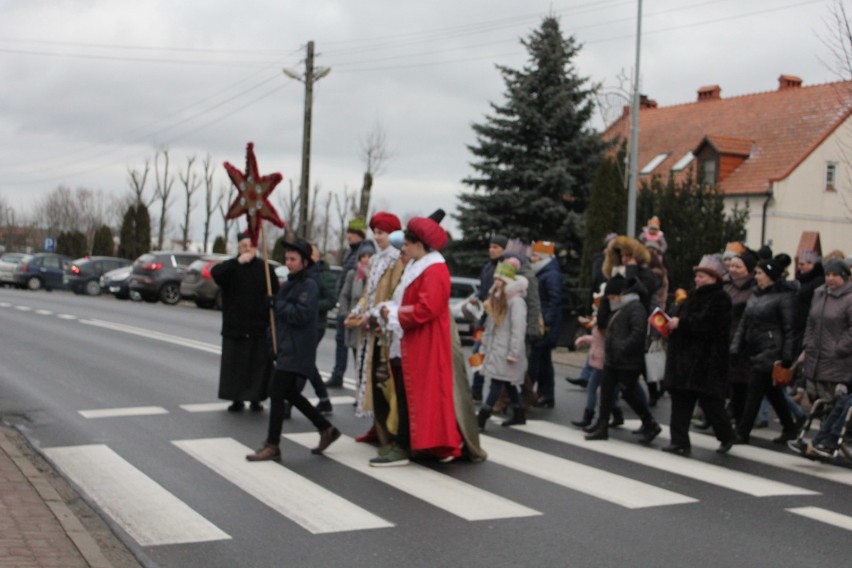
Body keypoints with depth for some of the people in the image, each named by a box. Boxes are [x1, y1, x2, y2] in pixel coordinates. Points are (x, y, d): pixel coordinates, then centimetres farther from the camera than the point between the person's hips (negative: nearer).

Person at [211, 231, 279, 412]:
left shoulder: (265, 268, 2)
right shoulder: (231, 267, 1)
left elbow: (275, 296, 0)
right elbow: (215, 273, -22)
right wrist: (238, 262, -33)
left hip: (260, 328, 0)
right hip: (234, 327, 0)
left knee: (259, 364, 2)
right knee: (234, 364, 3)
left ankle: (255, 398, 14)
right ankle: (237, 399, 13)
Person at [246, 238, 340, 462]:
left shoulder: (309, 285, -11)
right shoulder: (290, 283, 16)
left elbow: (301, 315, -21)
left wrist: (279, 305, -10)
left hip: (297, 349, -10)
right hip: (286, 346, 10)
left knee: (277, 393, -8)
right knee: (290, 393, 15)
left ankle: (272, 446, -1)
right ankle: (326, 429, 25)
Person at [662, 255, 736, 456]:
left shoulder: (720, 299, -10)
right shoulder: (695, 296, 19)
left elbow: (706, 323, -23)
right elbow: (687, 318, 23)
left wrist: (680, 323, -19)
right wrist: (673, 323, 2)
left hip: (706, 360, -9)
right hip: (685, 356, 9)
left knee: (709, 401, -1)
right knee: (681, 401, 4)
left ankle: (726, 436, 20)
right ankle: (680, 441, 7)